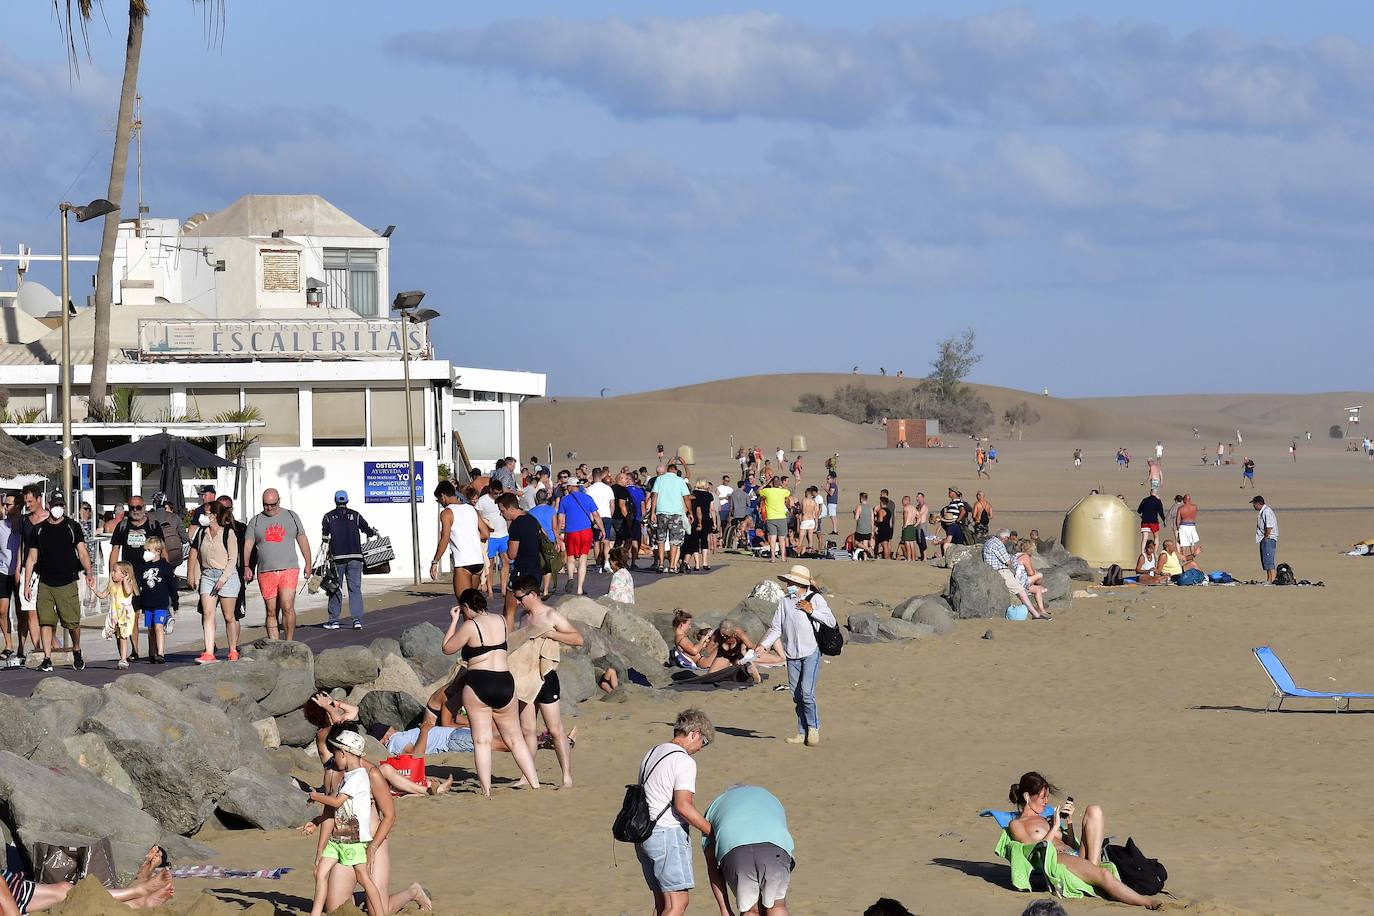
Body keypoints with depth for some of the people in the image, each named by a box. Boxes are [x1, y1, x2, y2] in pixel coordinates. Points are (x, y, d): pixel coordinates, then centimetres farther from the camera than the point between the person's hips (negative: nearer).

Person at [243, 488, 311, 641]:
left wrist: (308, 564, 14)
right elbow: (247, 545, 2)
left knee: (287, 607, -15)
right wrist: (246, 567, -12)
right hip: (266, 572, 1)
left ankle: (289, 644, -7)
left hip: (289, 570, -1)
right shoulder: (255, 521, 10)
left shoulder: (291, 516, 11)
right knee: (271, 612, 2)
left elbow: (302, 540, 17)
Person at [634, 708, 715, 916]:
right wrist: (711, 830, -14)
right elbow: (683, 805, -20)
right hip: (668, 834, -9)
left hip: (644, 834, 9)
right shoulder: (684, 762, -11)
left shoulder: (652, 753, 17)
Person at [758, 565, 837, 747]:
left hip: (811, 652, -4)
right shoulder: (784, 601, 8)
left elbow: (831, 621, -6)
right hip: (792, 655, 5)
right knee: (796, 696, 6)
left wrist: (811, 611, -13)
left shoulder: (815, 598, -2)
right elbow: (776, 629, 9)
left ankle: (813, 728, 3)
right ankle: (802, 732, 15)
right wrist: (763, 645, -2)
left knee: (807, 693, -14)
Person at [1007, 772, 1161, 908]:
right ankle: (1145, 902, -48)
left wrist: (1069, 821, 14)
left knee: (1094, 811, -6)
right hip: (1055, 861, -8)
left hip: (1078, 857, 8)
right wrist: (1055, 827, -1)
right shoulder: (1016, 825, 13)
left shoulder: (1047, 820, 34)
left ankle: (1093, 866, -23)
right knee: (1103, 875, -35)